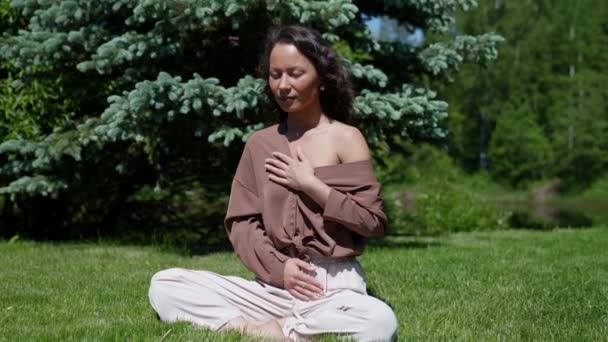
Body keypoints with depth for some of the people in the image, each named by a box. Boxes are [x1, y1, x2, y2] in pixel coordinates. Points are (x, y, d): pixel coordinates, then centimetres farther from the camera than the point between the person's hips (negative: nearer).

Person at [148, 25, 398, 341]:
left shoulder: (345, 138, 0)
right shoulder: (259, 143, 11)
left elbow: (373, 221, -5)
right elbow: (240, 221, 7)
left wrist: (311, 184, -10)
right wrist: (276, 267, -11)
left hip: (334, 286, -3)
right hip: (274, 285, 3)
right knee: (164, 285, -12)